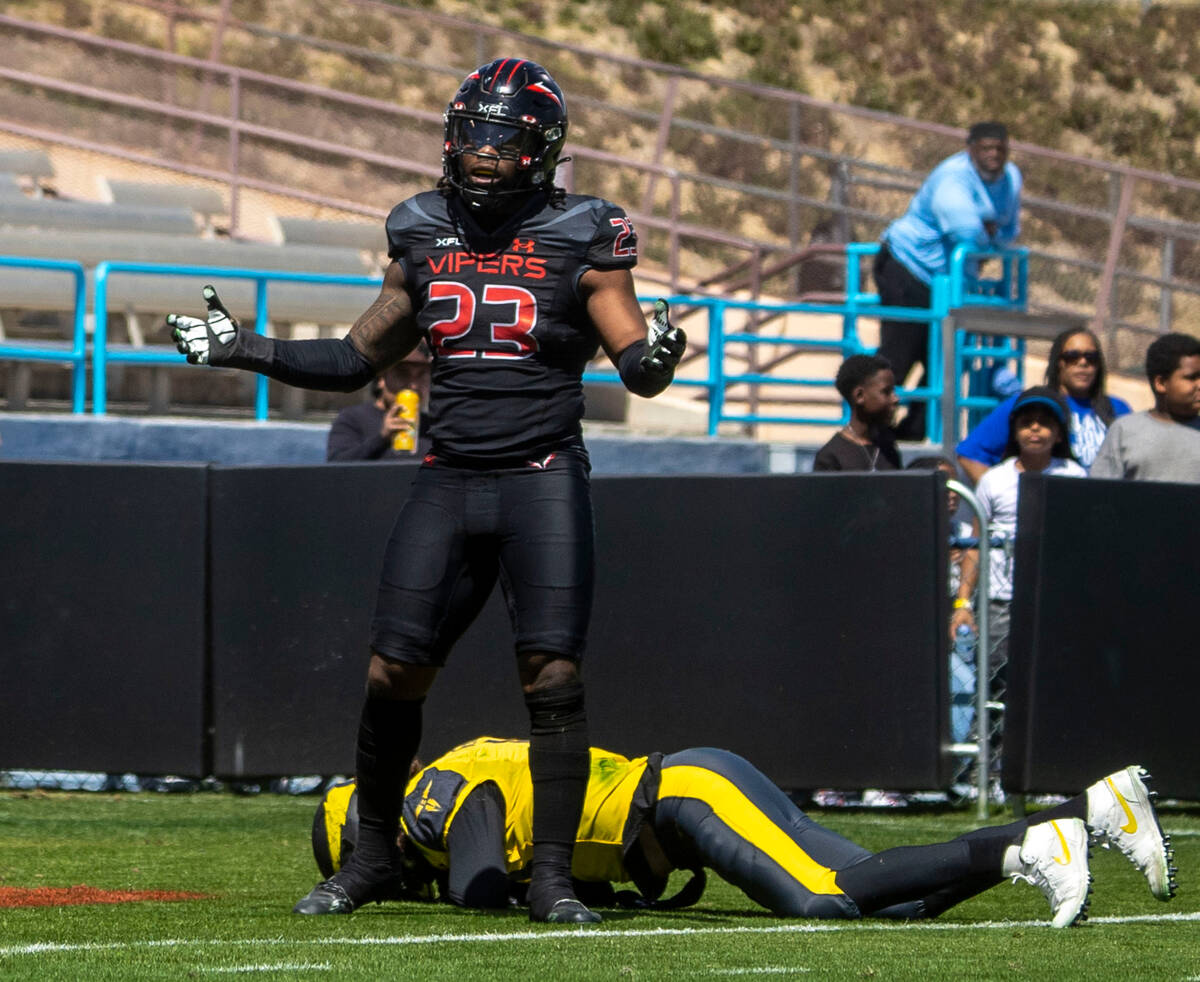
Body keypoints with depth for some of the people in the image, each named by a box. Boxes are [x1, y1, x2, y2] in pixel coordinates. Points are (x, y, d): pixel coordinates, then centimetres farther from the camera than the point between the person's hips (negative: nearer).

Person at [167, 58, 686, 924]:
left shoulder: (580, 240, -3)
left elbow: (636, 366, -7)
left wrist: (656, 355, -31)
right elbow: (359, 360, 19)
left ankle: (553, 877, -3)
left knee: (554, 675, -10)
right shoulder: (424, 237, 10)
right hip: (449, 481, 4)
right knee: (396, 670, 1)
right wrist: (244, 350, 11)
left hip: (544, 479, -4)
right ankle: (372, 854, 18)